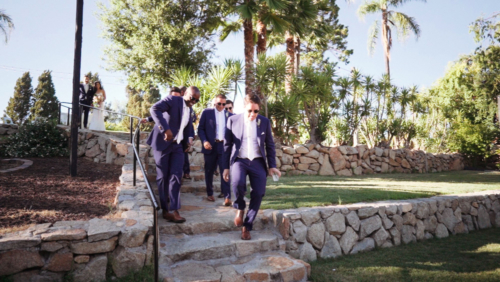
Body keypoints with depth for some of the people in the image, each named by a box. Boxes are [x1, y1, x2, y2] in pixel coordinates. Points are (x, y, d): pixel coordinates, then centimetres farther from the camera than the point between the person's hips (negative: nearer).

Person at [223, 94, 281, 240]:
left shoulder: (265, 122, 4)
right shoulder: (233, 120, 0)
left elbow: (270, 145, 9)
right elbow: (227, 145, 4)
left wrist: (272, 166, 3)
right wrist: (226, 167, 3)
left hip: (257, 162, 2)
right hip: (239, 160, -2)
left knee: (258, 193, -11)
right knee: (238, 183, -30)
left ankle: (247, 226, 10)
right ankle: (240, 207, 3)